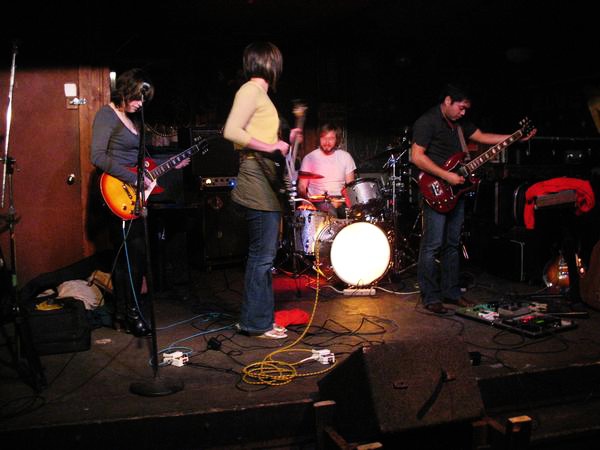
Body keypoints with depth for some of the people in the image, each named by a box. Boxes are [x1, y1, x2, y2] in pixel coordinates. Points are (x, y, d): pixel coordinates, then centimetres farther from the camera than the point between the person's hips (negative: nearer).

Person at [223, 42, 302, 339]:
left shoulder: (260, 93, 21)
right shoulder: (251, 90, -8)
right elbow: (231, 132, -20)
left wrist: (284, 140, 16)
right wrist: (271, 146, -18)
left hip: (265, 186, 10)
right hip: (257, 184, -10)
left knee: (263, 255, 14)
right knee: (262, 256, -5)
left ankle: (260, 318, 23)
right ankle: (255, 323, 4)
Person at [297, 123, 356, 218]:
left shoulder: (345, 157, 6)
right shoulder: (309, 158, -1)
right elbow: (302, 187, -1)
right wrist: (307, 200, -23)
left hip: (340, 200, 3)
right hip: (318, 201, -3)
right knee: (331, 214, -33)